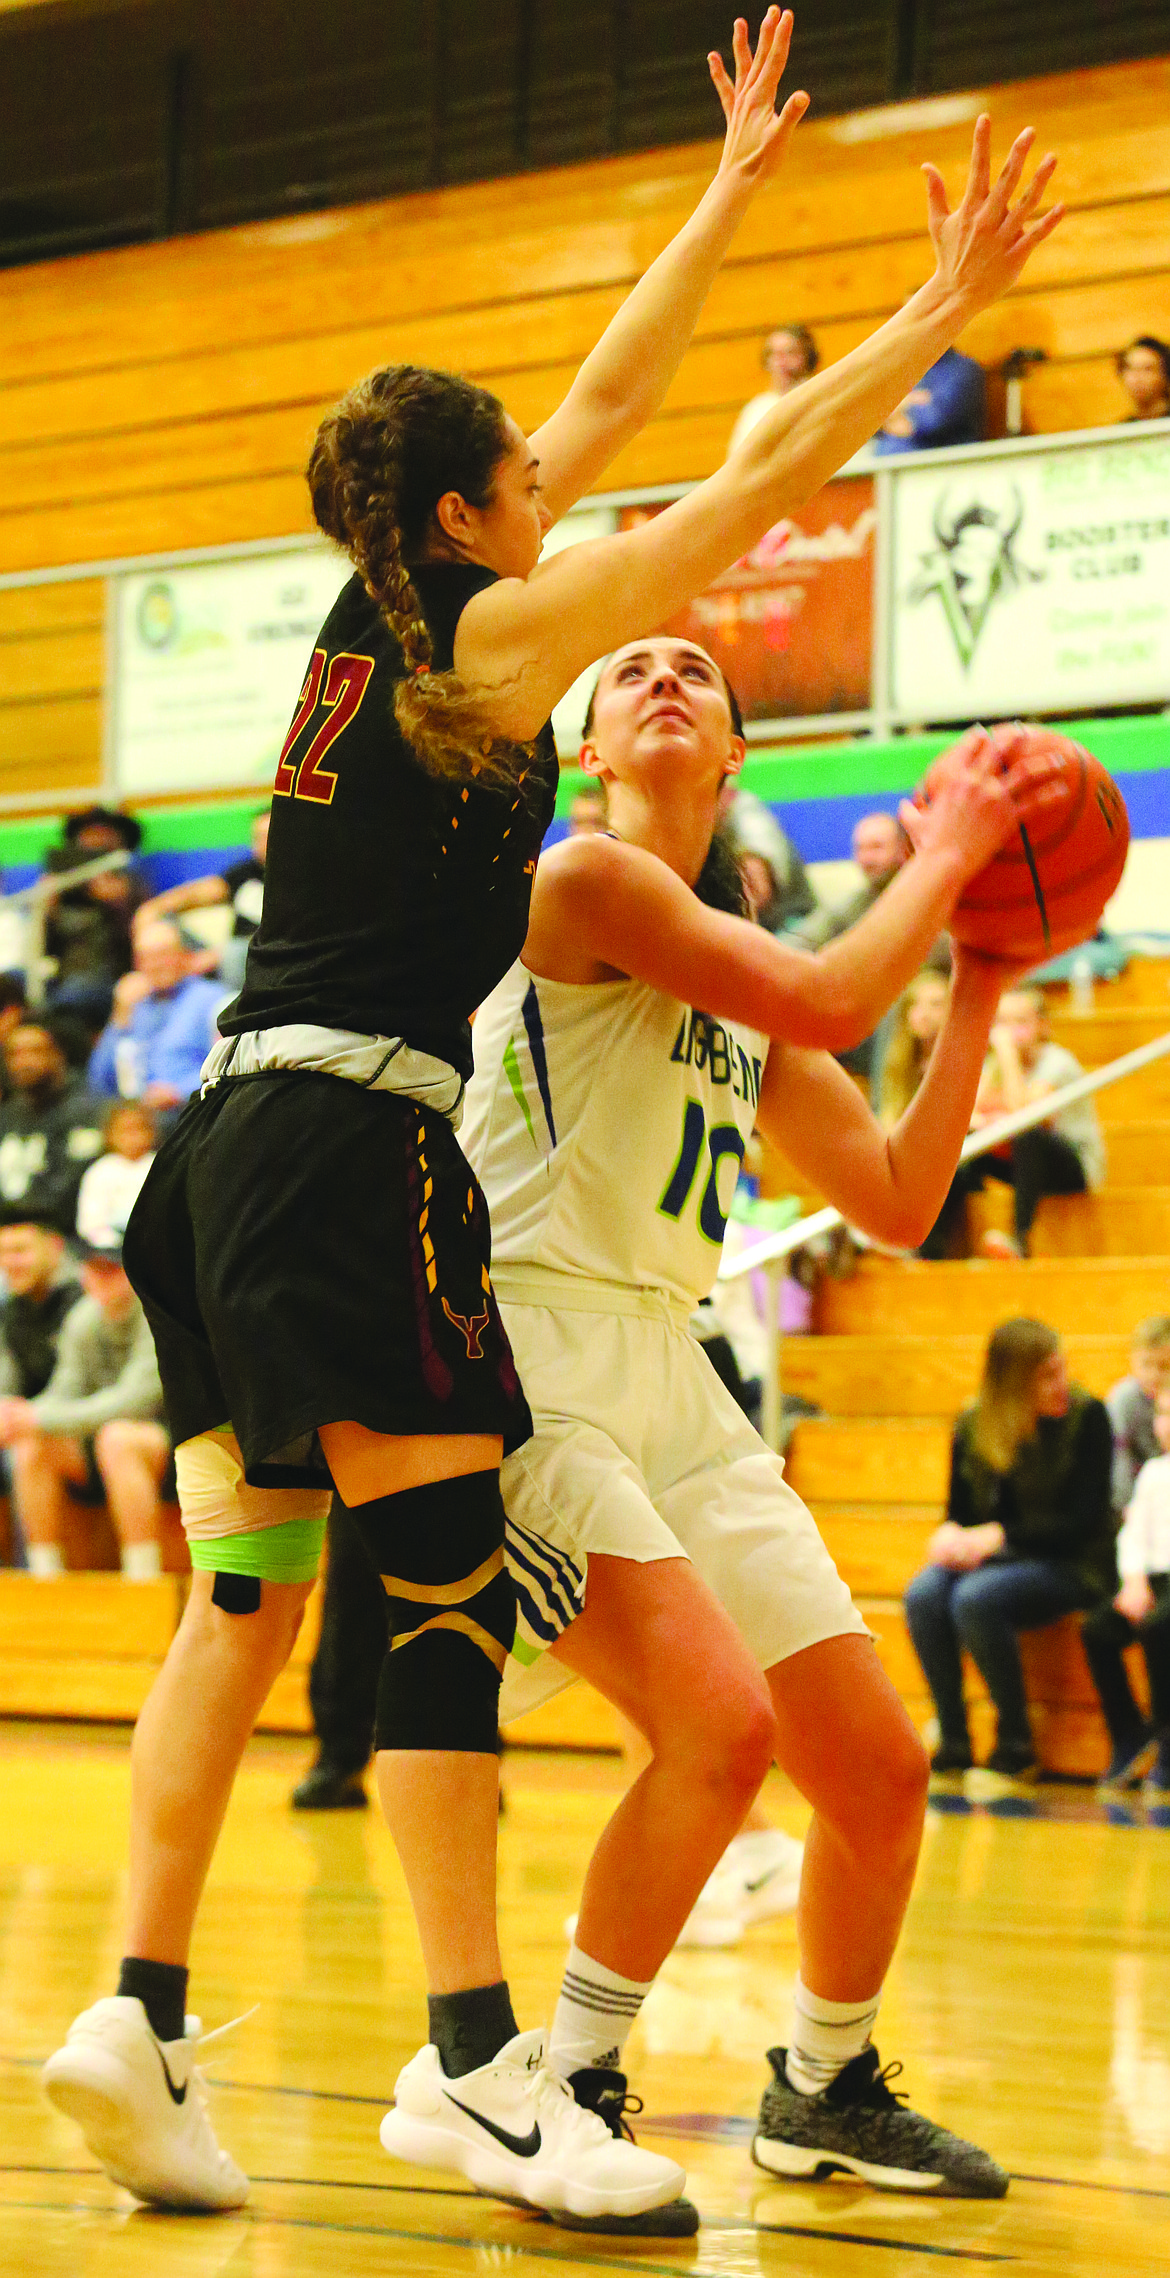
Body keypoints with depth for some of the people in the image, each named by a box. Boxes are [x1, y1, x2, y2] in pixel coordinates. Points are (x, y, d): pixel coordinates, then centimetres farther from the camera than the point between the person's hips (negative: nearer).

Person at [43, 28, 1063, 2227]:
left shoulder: (382, 605, 15)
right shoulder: (495, 630, -6)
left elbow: (609, 409, 24)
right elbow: (760, 480, -4)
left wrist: (733, 183, 30)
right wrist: (944, 307, 4)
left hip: (231, 1139, 9)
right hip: (355, 1143, -9)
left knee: (246, 1592, 8)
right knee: (448, 1597, -7)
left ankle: (143, 2010, 3)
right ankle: (476, 2062, -6)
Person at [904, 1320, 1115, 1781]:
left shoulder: (1086, 1417, -9)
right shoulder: (973, 1425, 4)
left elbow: (1084, 1522, -13)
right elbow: (959, 1509, 12)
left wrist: (998, 1536, -21)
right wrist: (950, 1535, -14)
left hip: (1068, 1565, -5)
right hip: (995, 1558, 5)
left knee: (974, 1599, -33)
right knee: (924, 1595, -26)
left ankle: (1016, 1745, -19)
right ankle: (953, 1742, -19)